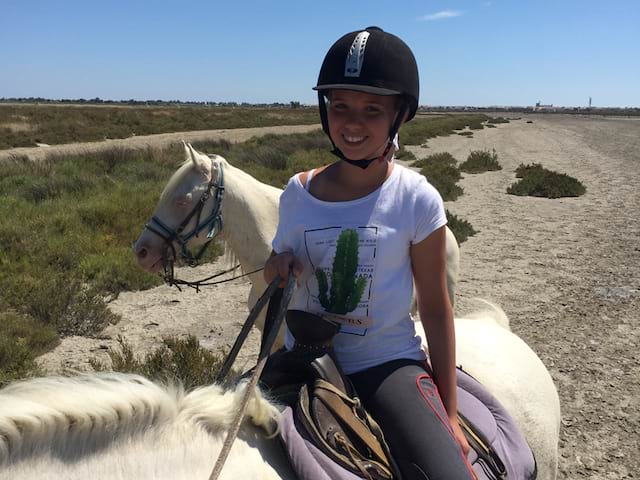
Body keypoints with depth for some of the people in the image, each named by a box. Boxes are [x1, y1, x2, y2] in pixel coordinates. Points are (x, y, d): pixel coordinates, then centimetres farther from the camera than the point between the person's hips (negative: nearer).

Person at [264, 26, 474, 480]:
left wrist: (449, 414, -2)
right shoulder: (299, 192, -2)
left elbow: (436, 309, -4)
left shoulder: (417, 200, -10)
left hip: (388, 364, -3)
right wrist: (278, 268, -13)